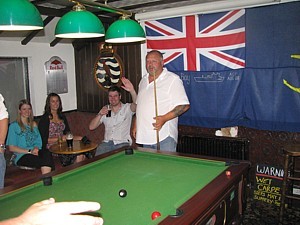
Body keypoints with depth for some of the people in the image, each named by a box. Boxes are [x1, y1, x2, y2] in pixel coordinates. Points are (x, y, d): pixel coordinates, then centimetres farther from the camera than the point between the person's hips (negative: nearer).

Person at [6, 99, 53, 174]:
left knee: (47, 155, -34)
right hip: (22, 156, -5)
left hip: (35, 152, 5)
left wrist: (36, 148, -6)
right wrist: (29, 151, -12)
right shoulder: (14, 126, 6)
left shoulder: (33, 124, 23)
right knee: (45, 161, -35)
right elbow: (11, 148, -2)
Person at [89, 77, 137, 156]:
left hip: (122, 143, -3)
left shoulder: (127, 108, 4)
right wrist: (100, 114, -9)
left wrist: (132, 91, -40)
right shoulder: (105, 109, 14)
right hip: (107, 142, 3)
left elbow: (136, 104, -22)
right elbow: (91, 127, 8)